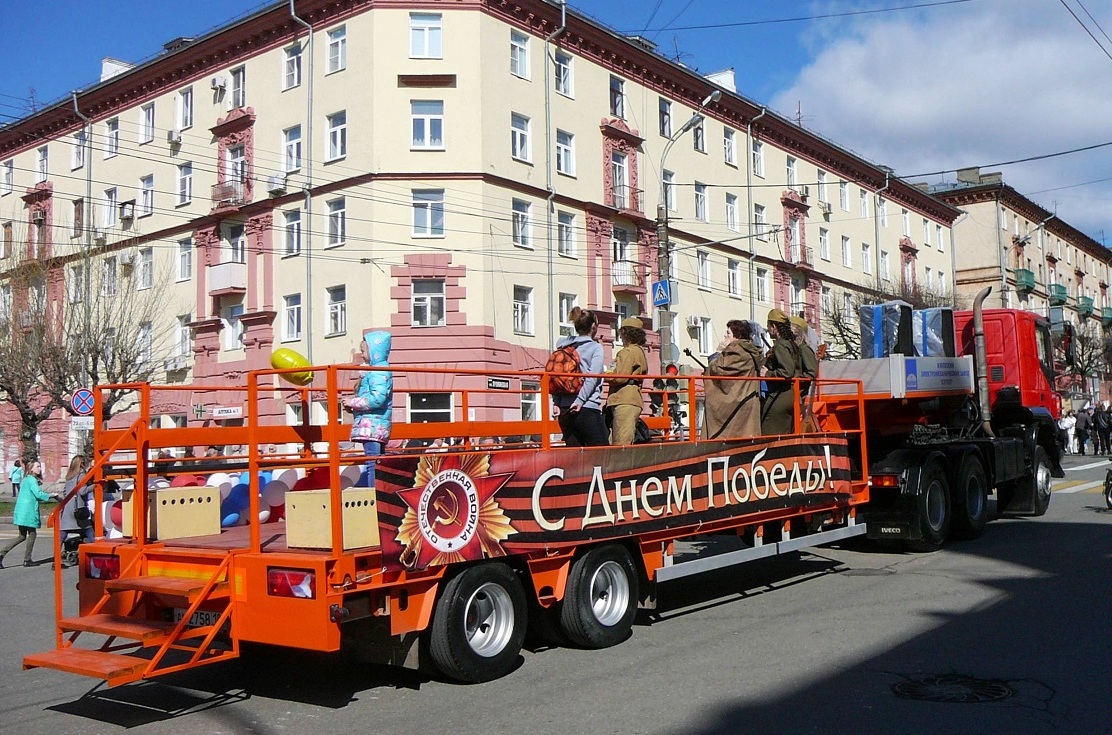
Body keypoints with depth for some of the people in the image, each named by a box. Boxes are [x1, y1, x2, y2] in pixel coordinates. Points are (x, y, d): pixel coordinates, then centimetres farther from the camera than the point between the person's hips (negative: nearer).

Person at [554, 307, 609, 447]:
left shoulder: (563, 346, 13)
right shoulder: (595, 347, -2)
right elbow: (592, 377, -14)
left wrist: (557, 402, 10)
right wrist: (580, 400, -17)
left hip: (565, 410, 6)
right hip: (588, 410, -6)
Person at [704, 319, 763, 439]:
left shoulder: (736, 350, -13)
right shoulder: (751, 352, 15)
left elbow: (718, 369, -16)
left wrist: (720, 352, -1)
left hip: (733, 402, -9)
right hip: (749, 401, 9)